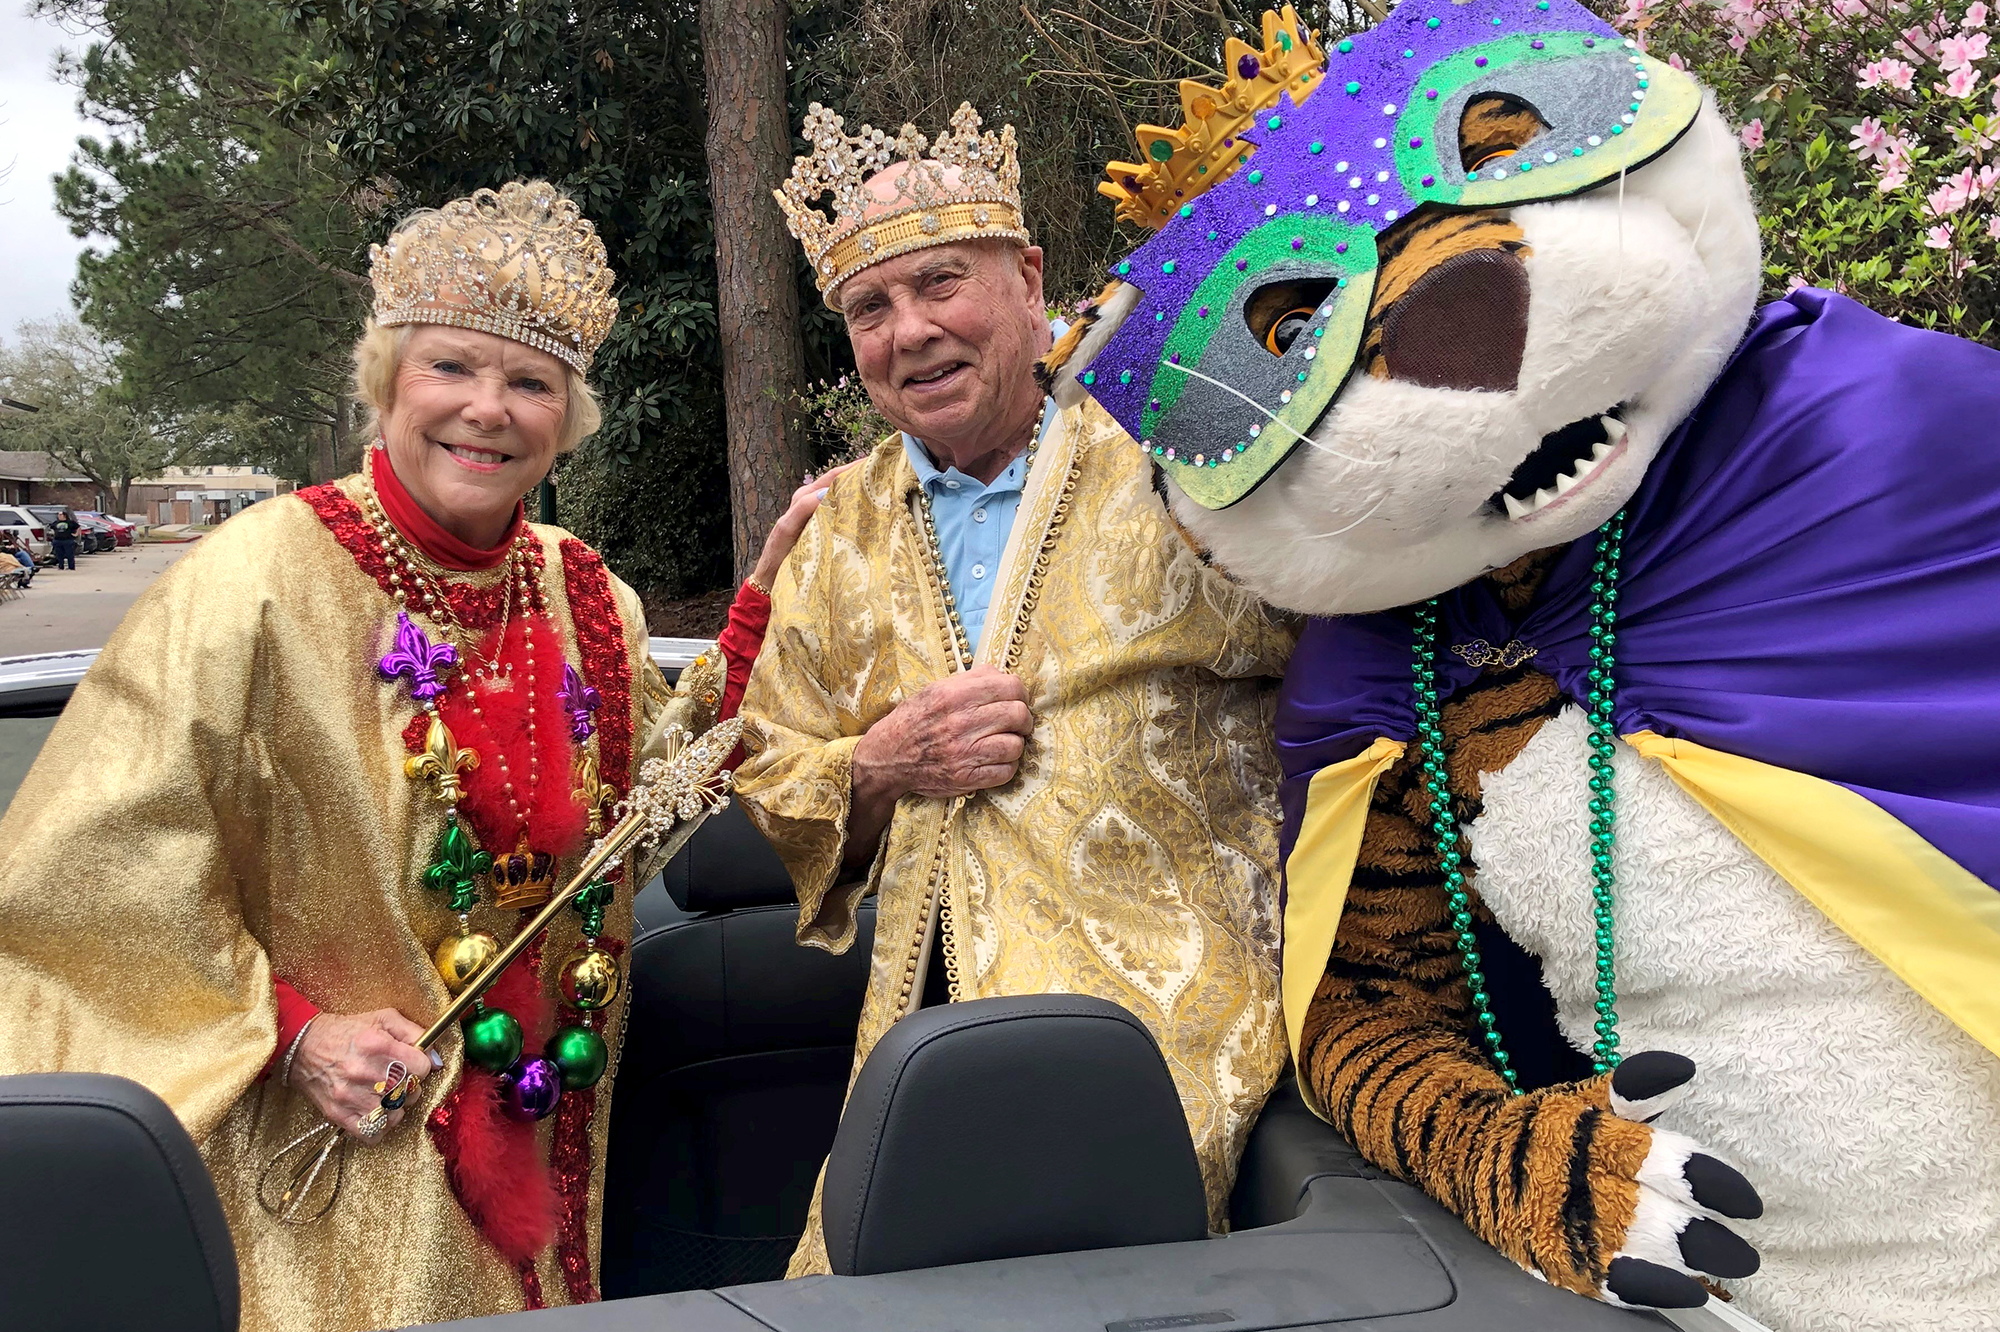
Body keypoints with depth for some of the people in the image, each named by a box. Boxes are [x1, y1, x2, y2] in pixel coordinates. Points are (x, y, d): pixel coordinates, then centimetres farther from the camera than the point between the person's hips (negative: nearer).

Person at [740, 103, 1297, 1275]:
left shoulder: (1172, 474, -2)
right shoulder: (841, 535, 11)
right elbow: (768, 792, 14)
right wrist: (880, 765, -5)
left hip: (1156, 1032, -4)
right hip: (919, 1038, 4)